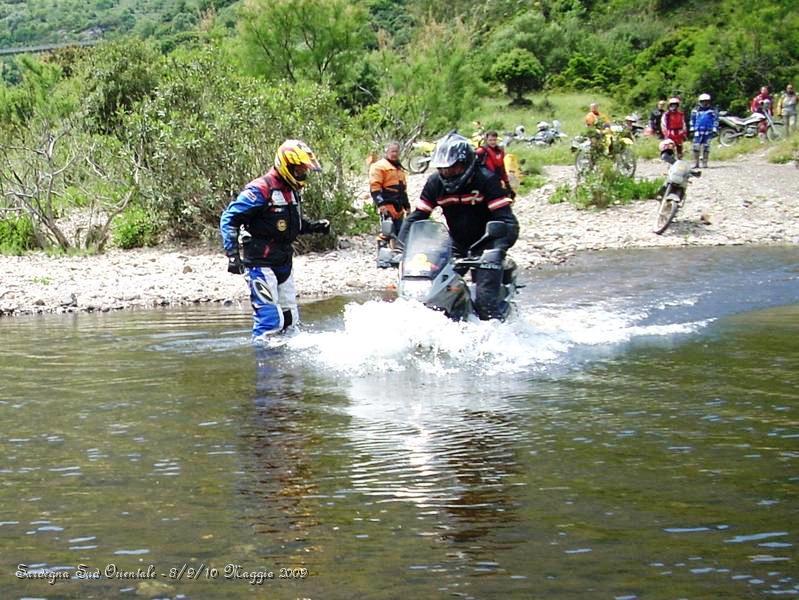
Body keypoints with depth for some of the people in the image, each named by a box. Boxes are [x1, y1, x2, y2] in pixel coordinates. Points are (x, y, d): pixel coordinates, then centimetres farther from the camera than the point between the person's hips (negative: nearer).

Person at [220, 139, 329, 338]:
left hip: (283, 262, 9)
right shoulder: (260, 190, -15)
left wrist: (316, 226, 11)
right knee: (270, 319, -15)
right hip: (260, 264, -9)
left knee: (289, 318, 13)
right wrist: (232, 253, -24)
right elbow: (229, 219, -16)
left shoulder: (293, 191, 13)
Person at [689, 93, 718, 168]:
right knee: (696, 146, -6)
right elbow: (692, 120, 16)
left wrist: (714, 130, -3)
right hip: (698, 131, 1)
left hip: (708, 132, -1)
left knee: (706, 147, 1)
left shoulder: (712, 110, 2)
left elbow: (716, 120, 3)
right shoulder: (696, 110, 8)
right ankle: (695, 163, 1)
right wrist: (692, 129, 12)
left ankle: (704, 163, 8)